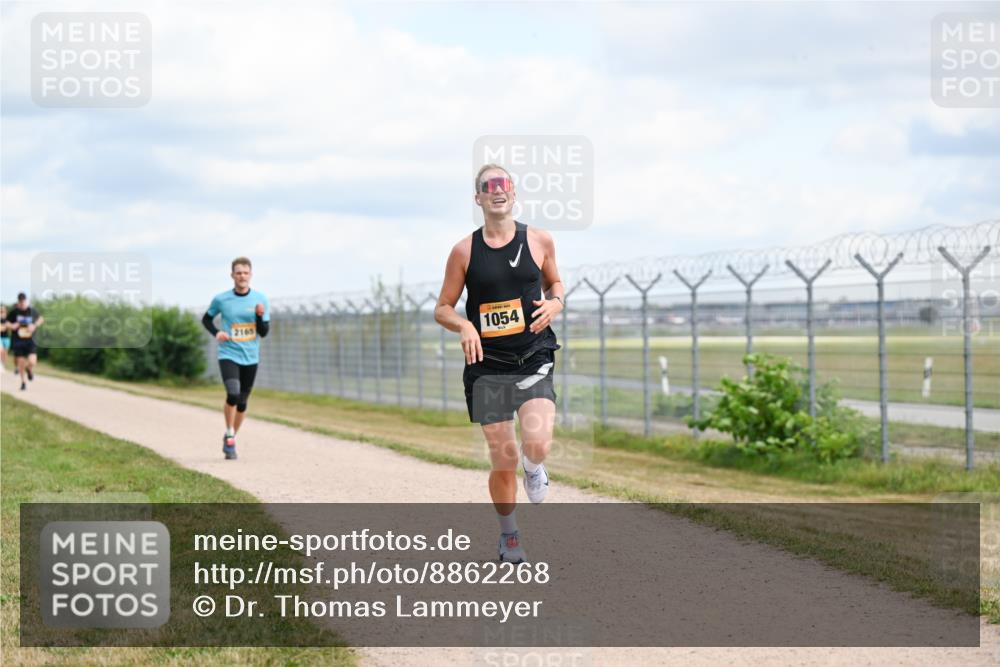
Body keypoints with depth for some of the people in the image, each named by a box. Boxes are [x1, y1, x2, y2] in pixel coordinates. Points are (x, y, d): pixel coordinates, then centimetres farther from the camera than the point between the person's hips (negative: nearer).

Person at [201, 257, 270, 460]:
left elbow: (264, 332, 0)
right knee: (233, 394, -24)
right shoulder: (221, 299, -3)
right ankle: (229, 435, -4)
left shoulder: (260, 299, -1)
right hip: (228, 355, -2)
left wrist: (260, 316, -20)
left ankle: (231, 440, 29)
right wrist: (216, 333, -5)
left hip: (250, 358, 2)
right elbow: (206, 318, 14)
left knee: (242, 402, 9)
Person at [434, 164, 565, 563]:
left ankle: (534, 471, 16)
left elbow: (554, 283, 20)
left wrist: (555, 303, -4)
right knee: (503, 462, 2)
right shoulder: (465, 251, -1)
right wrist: (464, 325, -16)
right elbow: (442, 309, 6)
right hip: (487, 366, 0)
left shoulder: (539, 241, 2)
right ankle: (509, 536, 26)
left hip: (533, 361, 0)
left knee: (537, 445, -23)